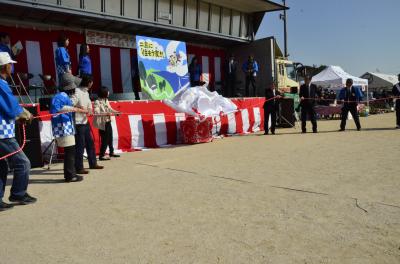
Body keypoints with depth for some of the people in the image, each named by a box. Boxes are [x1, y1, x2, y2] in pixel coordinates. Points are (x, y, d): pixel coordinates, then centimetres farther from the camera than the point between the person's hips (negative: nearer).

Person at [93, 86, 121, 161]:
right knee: (105, 140, -4)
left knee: (110, 138, 18)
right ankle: (101, 155, 6)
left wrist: (116, 112, 7)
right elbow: (96, 112, -26)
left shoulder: (106, 100, 9)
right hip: (102, 124, -8)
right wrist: (106, 114, -34)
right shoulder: (97, 102, -16)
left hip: (108, 122, 8)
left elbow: (110, 109, 19)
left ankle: (111, 152, 33)